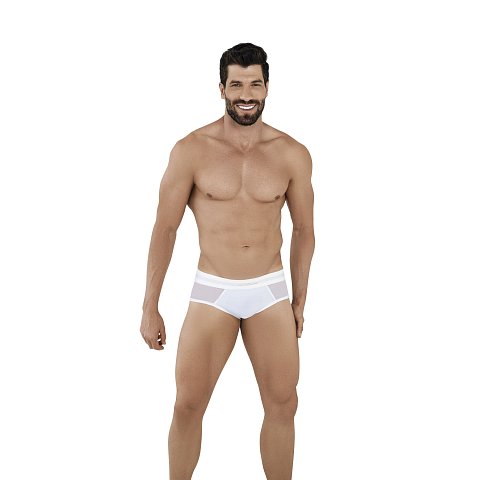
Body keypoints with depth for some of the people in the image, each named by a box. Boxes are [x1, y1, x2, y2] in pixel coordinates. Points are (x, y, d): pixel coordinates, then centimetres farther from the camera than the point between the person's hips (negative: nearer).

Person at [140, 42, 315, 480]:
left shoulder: (293, 155, -2)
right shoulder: (191, 150, -7)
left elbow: (303, 230, 9)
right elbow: (165, 228, -3)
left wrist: (299, 301, 10)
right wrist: (150, 307, -3)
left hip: (271, 293, 2)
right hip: (212, 293, -1)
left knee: (283, 404, 5)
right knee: (188, 405, 0)